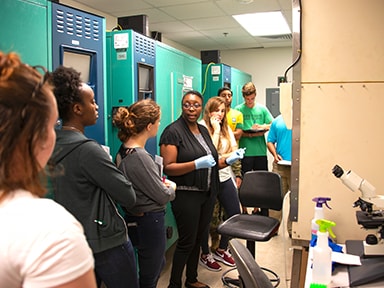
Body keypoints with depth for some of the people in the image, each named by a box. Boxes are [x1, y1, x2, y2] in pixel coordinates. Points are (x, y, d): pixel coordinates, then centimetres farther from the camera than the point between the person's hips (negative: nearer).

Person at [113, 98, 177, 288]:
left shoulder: (125, 149, 0)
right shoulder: (139, 157, -28)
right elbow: (163, 196, -20)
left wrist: (162, 183, 0)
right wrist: (172, 187, 1)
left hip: (138, 219, 9)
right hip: (149, 222, -9)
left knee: (158, 264, 29)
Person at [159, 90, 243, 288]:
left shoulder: (203, 130, 11)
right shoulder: (173, 131, -12)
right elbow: (168, 167, -19)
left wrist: (227, 160, 2)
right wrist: (197, 164, -28)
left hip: (207, 194, 7)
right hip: (186, 195, -7)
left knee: (198, 238, 17)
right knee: (186, 241, 1)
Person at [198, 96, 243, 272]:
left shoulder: (227, 129, 10)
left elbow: (234, 152, 4)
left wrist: (220, 158, -13)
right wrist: (216, 130, -16)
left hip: (225, 177, 7)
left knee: (235, 215, 11)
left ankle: (221, 249, 32)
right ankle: (205, 255, 27)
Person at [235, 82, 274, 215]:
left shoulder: (262, 108, 8)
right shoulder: (238, 109, -1)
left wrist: (262, 127, -11)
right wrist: (249, 134, -19)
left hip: (260, 151, 3)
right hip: (245, 152, -3)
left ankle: (257, 207, 24)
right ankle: (244, 209, 19)